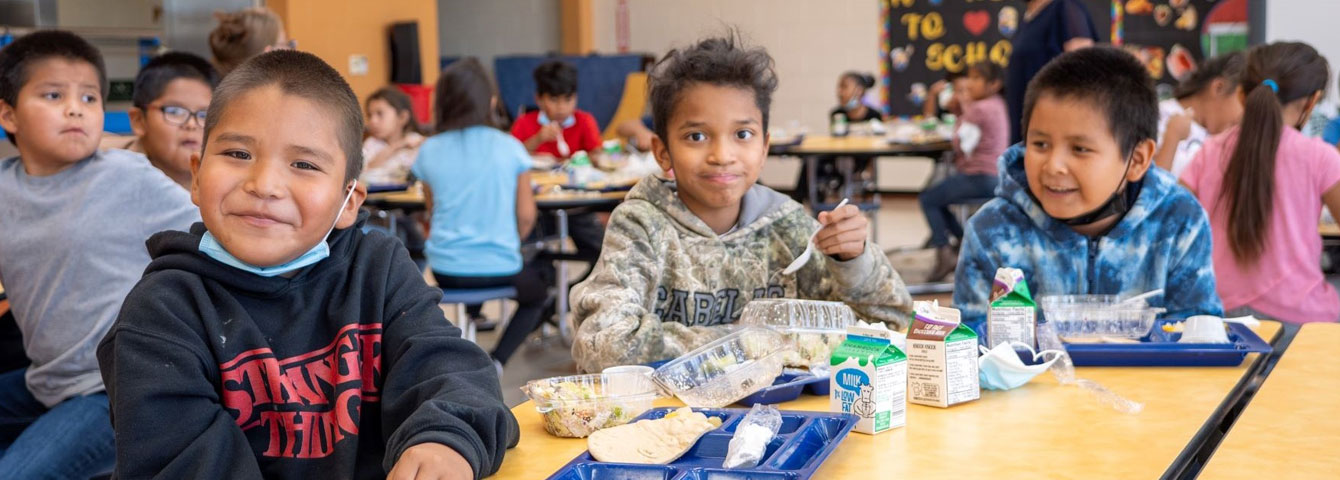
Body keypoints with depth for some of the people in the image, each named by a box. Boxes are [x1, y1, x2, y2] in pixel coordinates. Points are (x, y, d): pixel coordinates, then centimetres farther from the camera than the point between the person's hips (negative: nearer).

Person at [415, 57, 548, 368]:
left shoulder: (429, 151, -1)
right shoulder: (509, 147, -6)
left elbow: (434, 210, 11)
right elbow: (526, 216, -2)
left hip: (445, 272, 4)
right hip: (500, 270, -4)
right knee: (536, 290, 27)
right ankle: (495, 363, 8)